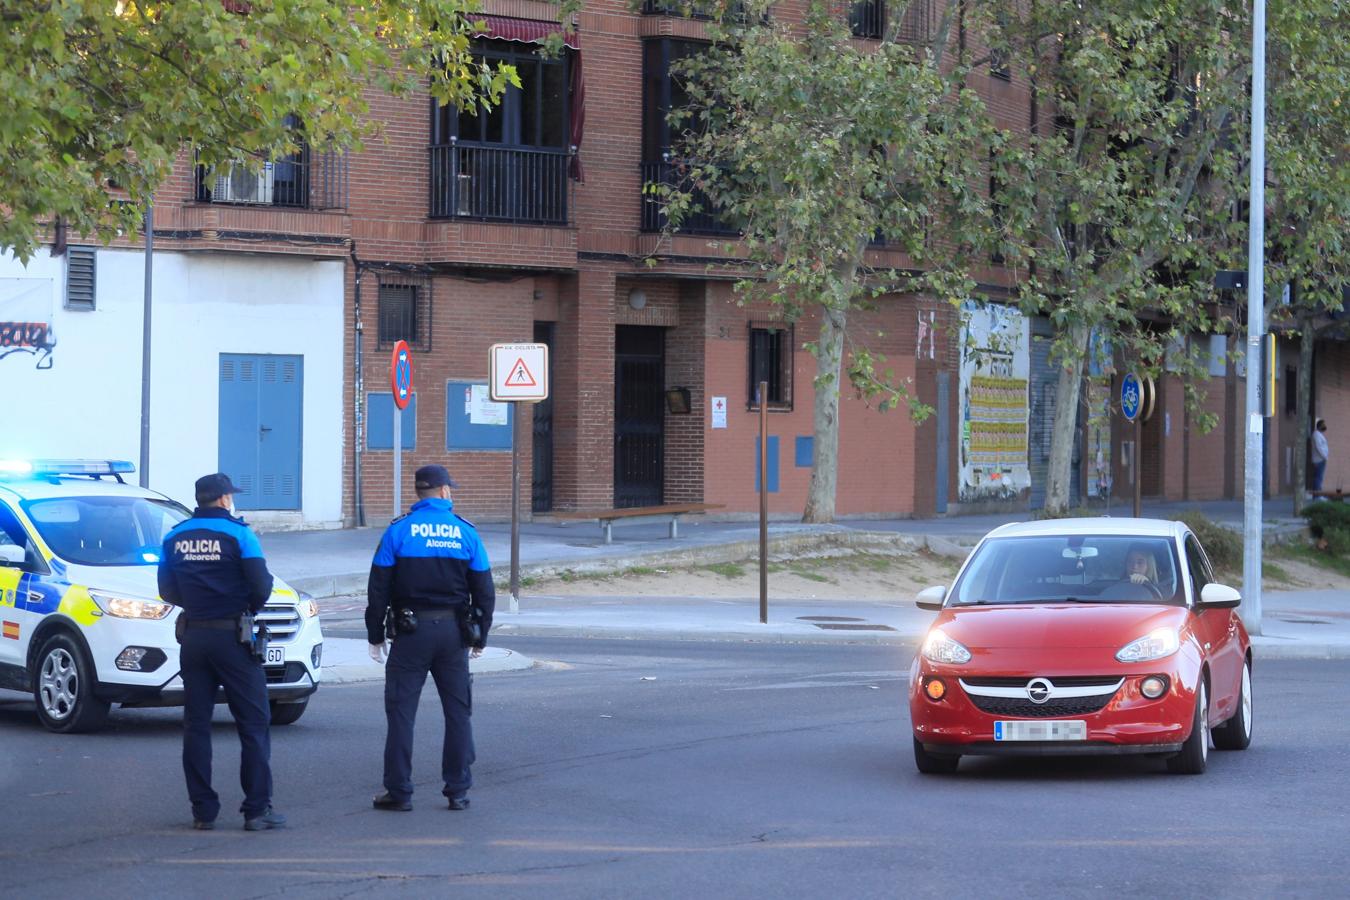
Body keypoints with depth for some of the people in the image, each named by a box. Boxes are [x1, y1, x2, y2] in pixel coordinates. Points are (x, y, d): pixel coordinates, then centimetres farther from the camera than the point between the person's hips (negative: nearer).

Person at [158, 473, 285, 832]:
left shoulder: (175, 537, 6)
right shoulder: (238, 534, -7)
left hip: (193, 637, 4)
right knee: (253, 724, 0)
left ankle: (203, 810, 8)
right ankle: (257, 809, -4)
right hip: (232, 637, -4)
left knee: (196, 724, 9)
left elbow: (167, 590, 10)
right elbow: (260, 587, -12)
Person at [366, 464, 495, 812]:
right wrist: (480, 637, 15)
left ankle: (398, 791, 1)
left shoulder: (398, 531, -3)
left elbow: (378, 588, -2)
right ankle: (458, 790, 9)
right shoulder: (466, 532, 2)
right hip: (453, 631, 2)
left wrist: (375, 635, 5)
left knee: (401, 710, 3)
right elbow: (484, 591, 6)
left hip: (411, 631, -2)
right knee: (457, 711, 10)